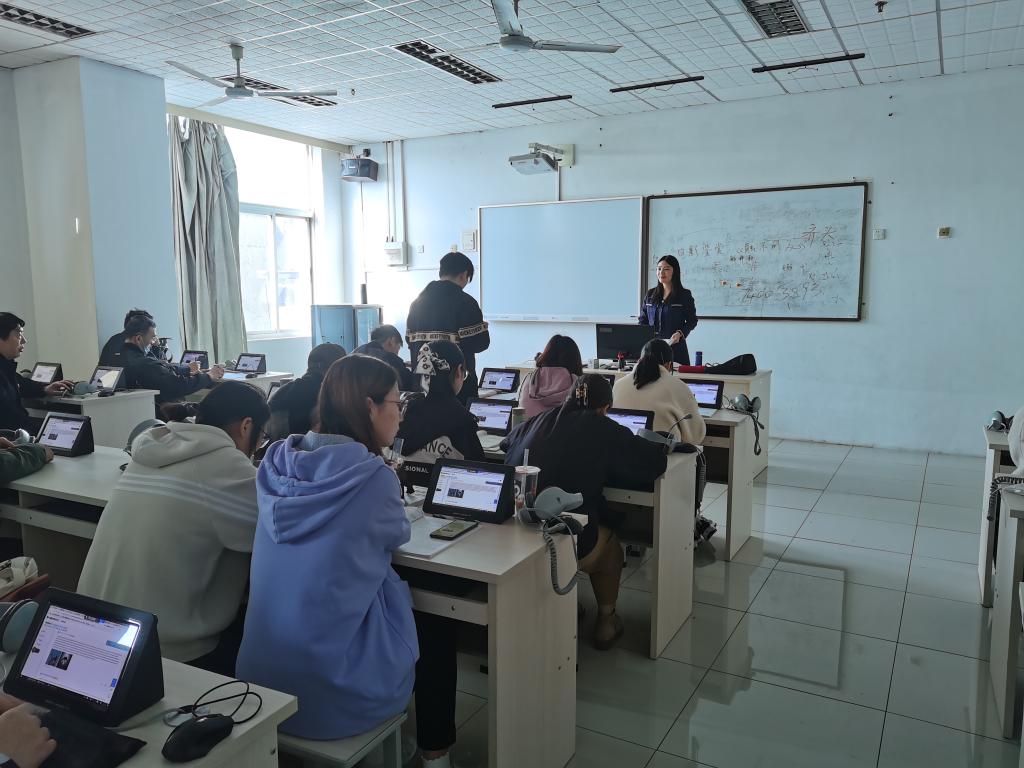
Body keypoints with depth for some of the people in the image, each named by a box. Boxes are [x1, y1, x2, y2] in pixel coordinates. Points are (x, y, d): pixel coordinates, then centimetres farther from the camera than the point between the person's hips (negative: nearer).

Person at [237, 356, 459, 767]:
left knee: (411, 605, 29)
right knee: (438, 625, 21)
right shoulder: (372, 477, -20)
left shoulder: (279, 462, -2)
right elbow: (397, 533, 1)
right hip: (335, 687, -6)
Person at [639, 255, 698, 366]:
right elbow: (643, 320, 15)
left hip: (675, 348, -3)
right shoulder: (650, 294, 12)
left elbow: (692, 321, 3)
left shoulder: (685, 295, 1)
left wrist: (680, 333, -14)